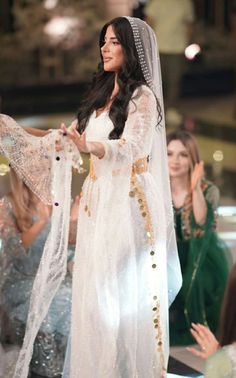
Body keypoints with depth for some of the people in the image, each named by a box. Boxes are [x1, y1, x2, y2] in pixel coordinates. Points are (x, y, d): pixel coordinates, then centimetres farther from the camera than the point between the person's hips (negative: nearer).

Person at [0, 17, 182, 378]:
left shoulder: (143, 97, -6)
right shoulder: (100, 97, 17)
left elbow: (131, 148, -24)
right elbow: (64, 143, 19)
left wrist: (90, 147, -44)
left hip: (128, 207, -7)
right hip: (95, 204, 7)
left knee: (126, 297, -5)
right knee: (92, 296, 6)